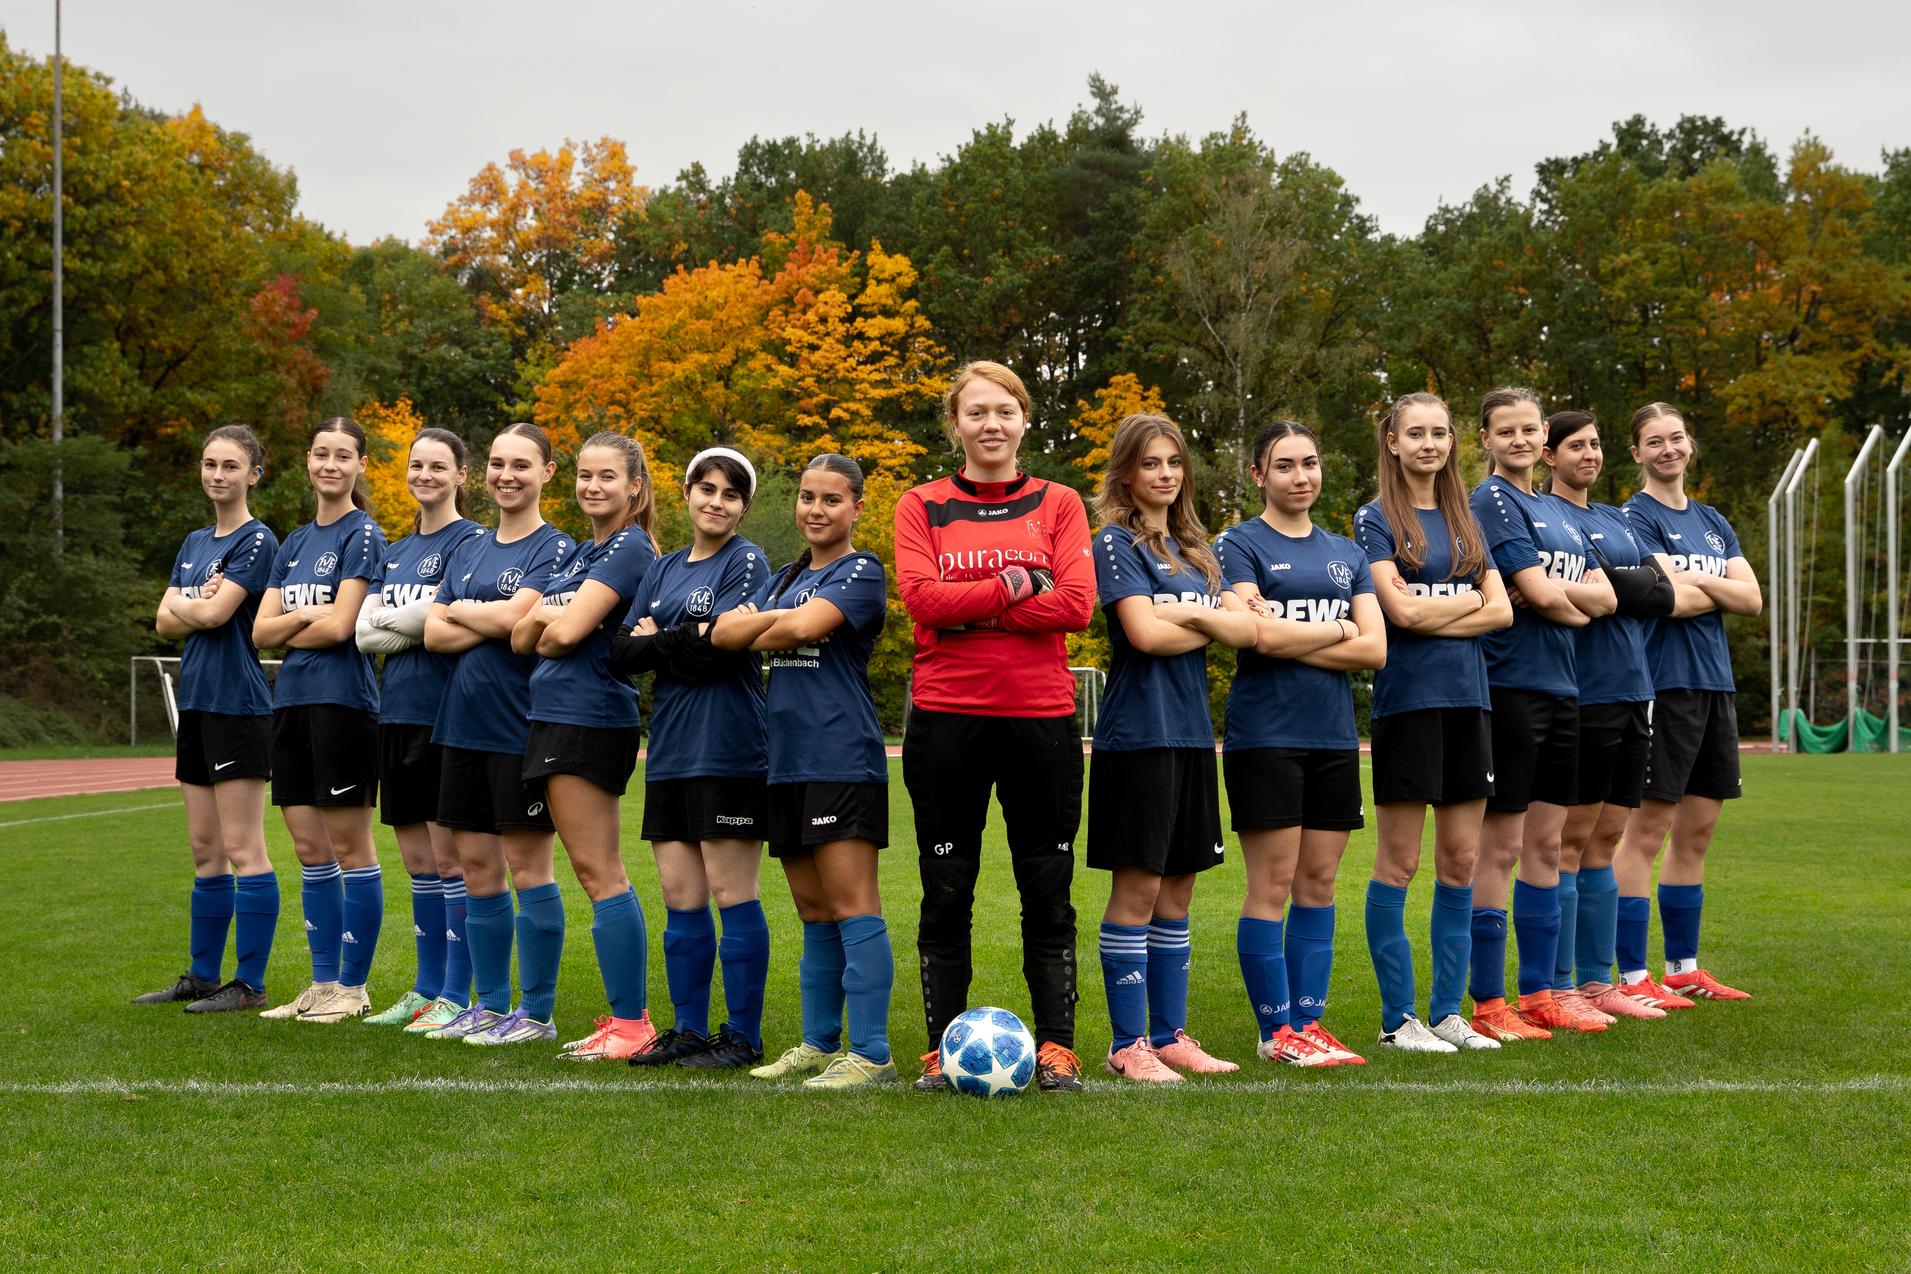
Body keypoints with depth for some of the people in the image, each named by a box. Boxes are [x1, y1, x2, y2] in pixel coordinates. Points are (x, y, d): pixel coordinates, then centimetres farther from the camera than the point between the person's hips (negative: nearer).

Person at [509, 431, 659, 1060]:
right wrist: (547, 616, -8)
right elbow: (522, 636, 11)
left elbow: (570, 630, -18)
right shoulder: (572, 554, 19)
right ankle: (628, 1015, 13)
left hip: (590, 719, -9)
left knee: (599, 873, -9)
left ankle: (630, 1022, -6)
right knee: (601, 874, 10)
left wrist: (546, 620, 2)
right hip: (557, 718, 9)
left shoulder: (630, 548, -9)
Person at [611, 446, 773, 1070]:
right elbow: (621, 653, 7)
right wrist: (687, 645, -10)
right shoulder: (664, 569, 17)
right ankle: (688, 1031, 16)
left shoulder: (746, 562, -3)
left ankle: (743, 1036, 3)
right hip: (669, 752, 7)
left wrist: (656, 642, -3)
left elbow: (724, 648, -17)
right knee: (679, 896, 9)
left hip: (728, 752, -7)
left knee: (730, 893, -3)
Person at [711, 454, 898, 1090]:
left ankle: (871, 1055, -10)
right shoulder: (788, 578, 20)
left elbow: (801, 628, -18)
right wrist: (774, 622, -10)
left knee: (851, 907, -10)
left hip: (843, 758, -8)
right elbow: (724, 633, 6)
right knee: (812, 913, 12)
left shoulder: (862, 572, -3)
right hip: (787, 760, 8)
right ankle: (819, 1044, 19)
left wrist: (756, 631, 1)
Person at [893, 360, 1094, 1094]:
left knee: (1048, 891, 4)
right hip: (946, 717, 0)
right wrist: (1019, 583, -11)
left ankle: (1056, 1047, 11)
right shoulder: (922, 506, 7)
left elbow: (1076, 605, -7)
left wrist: (969, 611, -11)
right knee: (945, 892, 5)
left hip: (1041, 715, 0)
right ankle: (941, 1049, 12)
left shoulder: (1058, 505, 7)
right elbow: (920, 595, -9)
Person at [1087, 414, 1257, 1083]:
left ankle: (1170, 1035, 16)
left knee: (1177, 889, 10)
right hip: (1138, 733, -7)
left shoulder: (1194, 549, 16)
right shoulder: (1116, 544, -5)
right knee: (1137, 888, -5)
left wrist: (1190, 613, -11)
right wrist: (1213, 624, -1)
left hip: (1191, 732, 7)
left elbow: (1248, 628, 5)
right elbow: (1145, 633, -17)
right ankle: (1128, 1045, 1)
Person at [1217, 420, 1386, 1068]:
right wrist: (1339, 629, -2)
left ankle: (1309, 1020, 13)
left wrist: (1292, 641, -9)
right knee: (1272, 885, -4)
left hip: (1333, 735, 5)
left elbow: (1375, 649, 2)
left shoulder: (1346, 553, 14)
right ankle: (1277, 1031, 2)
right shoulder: (1239, 544, -1)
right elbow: (1262, 634, -15)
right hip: (1265, 735, -5)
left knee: (1319, 884, 7)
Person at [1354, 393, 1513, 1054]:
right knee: (1398, 863, -2)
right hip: (1407, 698, -5)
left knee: (1460, 862, 6)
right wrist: (1469, 599, 0)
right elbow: (1400, 608, -14)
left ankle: (1448, 1012, 13)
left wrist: (1431, 616, -9)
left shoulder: (1466, 521, 15)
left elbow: (1502, 611, 4)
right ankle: (1397, 1018, 4)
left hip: (1467, 698, 6)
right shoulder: (1375, 519, -1)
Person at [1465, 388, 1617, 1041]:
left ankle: (1538, 995, 17)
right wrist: (1580, 603, 3)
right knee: (1500, 849, -5)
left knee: (1545, 846, 11)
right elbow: (1541, 595, -16)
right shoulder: (1492, 502, -7)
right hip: (1510, 686, -8)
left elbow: (1608, 596, 6)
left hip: (1561, 688, 8)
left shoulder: (1562, 512, 17)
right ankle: (1488, 1004, 0)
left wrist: (1554, 593, -9)